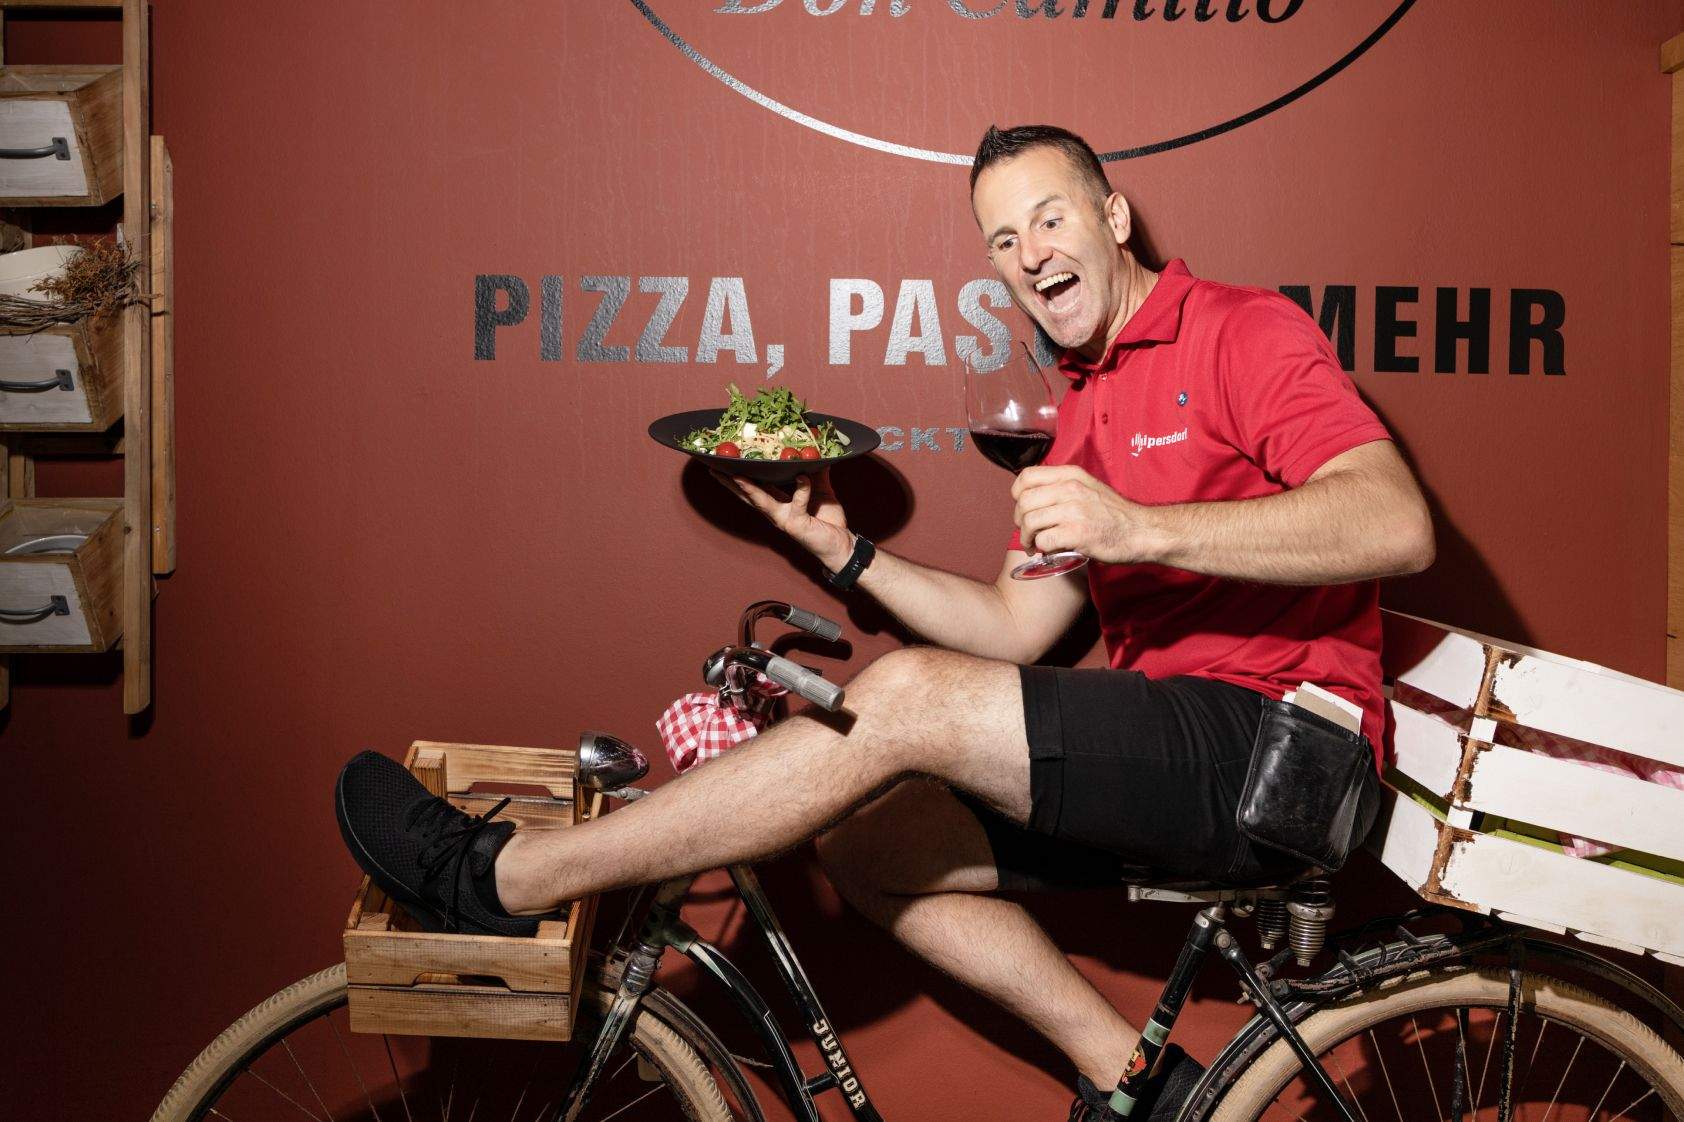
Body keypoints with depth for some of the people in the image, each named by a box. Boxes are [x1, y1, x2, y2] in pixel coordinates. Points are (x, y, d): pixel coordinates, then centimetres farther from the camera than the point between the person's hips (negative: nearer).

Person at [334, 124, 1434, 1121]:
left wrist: (1138, 527, -29)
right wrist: (844, 551, 7)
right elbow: (1015, 630, 18)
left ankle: (502, 880, -14)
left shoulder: (1243, 329, -5)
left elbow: (1397, 524, -21)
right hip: (1174, 760, 9)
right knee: (869, 846, 5)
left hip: (1271, 744, -9)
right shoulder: (1088, 413, 21)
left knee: (908, 698, -23)